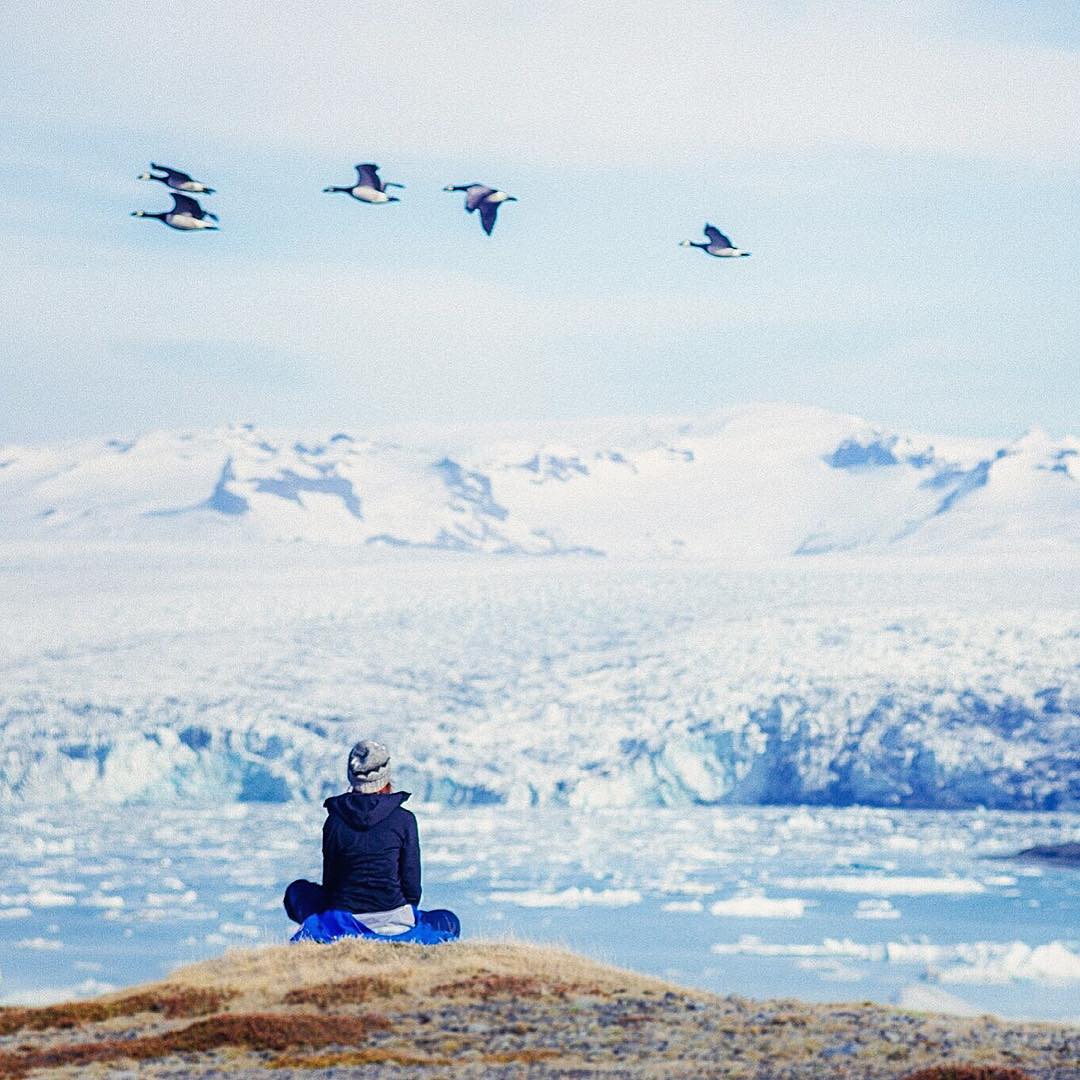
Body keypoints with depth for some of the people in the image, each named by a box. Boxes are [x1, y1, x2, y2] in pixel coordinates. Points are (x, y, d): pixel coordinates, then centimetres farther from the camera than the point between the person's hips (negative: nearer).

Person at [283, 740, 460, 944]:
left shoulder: (335, 820, 0)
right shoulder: (404, 820, -5)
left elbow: (330, 882, 8)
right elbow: (411, 884, -1)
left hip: (343, 918, 2)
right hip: (393, 919, -2)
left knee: (297, 891, 31)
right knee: (449, 923, 27)